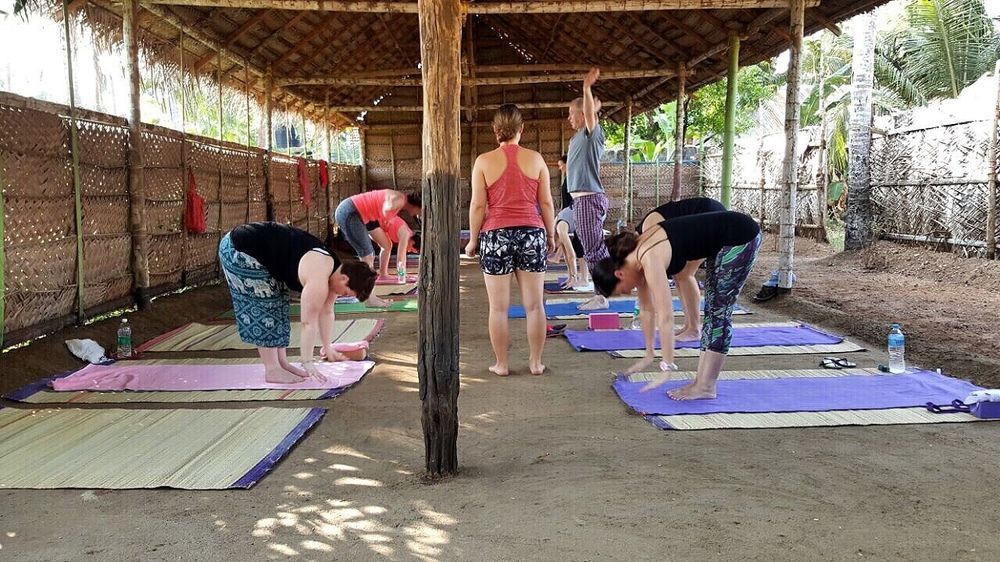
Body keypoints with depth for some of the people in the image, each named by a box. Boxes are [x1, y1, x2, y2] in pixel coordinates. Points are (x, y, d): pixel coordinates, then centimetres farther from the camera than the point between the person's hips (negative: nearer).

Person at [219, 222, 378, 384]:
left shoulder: (333, 269, 2)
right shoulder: (318, 280, -26)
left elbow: (326, 312, 11)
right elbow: (308, 322, -21)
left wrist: (327, 348, 17)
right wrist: (307, 363, -14)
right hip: (237, 250, -10)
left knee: (277, 304, 10)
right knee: (264, 306, -7)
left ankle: (282, 363, 16)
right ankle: (272, 371, -1)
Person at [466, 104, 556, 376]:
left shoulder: (484, 161, -2)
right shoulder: (535, 159, 2)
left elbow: (478, 205, -3)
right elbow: (546, 202, 4)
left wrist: (473, 240, 7)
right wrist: (551, 234, 16)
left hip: (496, 236, -1)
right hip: (531, 234, 2)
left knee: (498, 308, 7)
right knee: (534, 305, 9)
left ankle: (501, 364, 13)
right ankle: (536, 362, 16)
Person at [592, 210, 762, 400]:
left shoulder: (650, 260, -25)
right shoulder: (636, 257, 0)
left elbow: (665, 317, -28)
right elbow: (647, 308, 10)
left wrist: (668, 368, -25)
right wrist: (649, 354, 15)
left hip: (741, 237, -9)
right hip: (723, 242, 9)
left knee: (719, 312, -7)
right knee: (712, 311, 9)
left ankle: (705, 386, -2)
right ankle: (701, 382, 13)